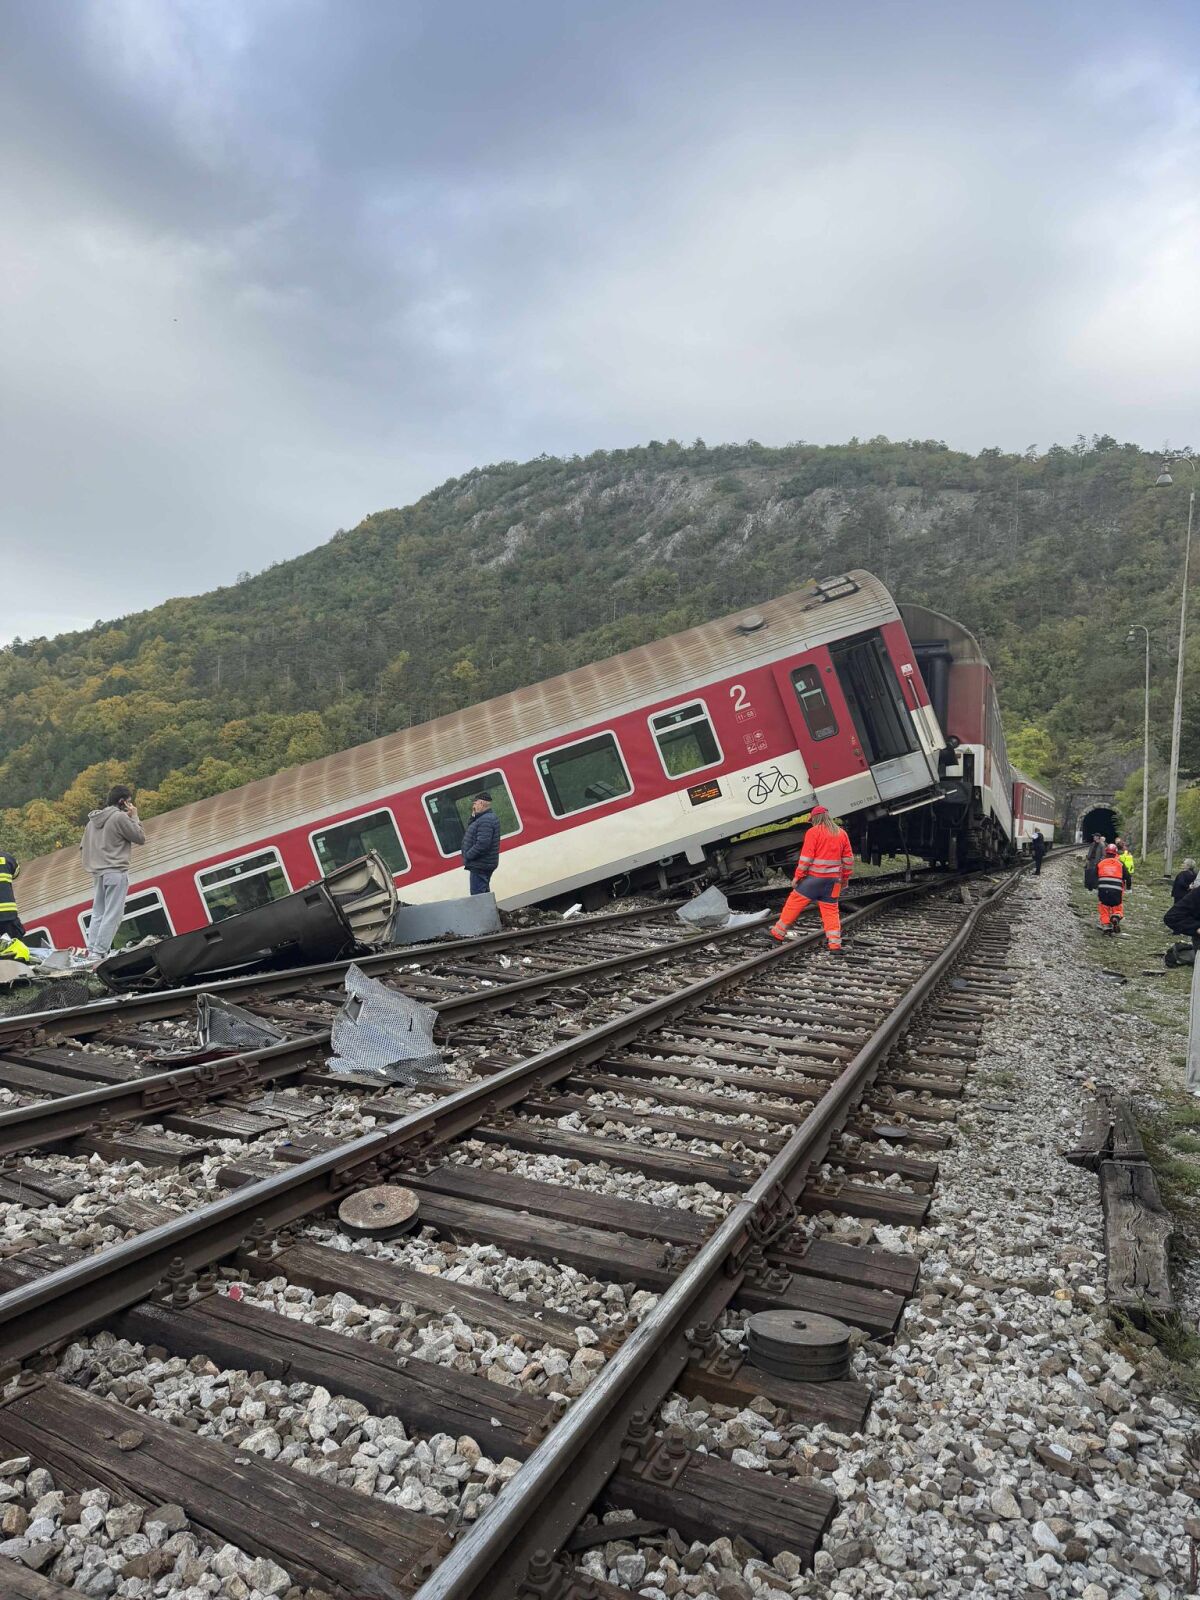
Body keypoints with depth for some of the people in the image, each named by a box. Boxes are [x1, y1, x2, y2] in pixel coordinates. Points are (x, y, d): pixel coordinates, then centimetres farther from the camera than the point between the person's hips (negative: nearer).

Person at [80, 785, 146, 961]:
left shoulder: (93, 819, 15)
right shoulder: (120, 817, -10)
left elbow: (83, 846, 17)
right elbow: (140, 838, -5)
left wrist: (91, 864, 20)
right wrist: (134, 817, 2)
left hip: (98, 873, 8)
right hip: (116, 872, -8)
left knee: (98, 913, 12)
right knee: (112, 915, -8)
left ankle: (91, 951, 9)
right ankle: (98, 954, -12)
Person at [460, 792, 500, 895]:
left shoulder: (486, 820, -20)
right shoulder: (486, 818, 16)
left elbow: (482, 844, -28)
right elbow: (470, 829, 18)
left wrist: (467, 856, -18)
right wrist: (473, 816, 4)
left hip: (480, 865, -11)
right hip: (484, 865, 11)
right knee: (483, 894, 19)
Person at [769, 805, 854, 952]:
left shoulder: (813, 832, -6)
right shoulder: (841, 833, 10)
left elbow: (806, 857, -11)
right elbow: (848, 858, 12)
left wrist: (797, 876, -6)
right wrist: (845, 877, 21)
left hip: (813, 878, -5)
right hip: (833, 879, 5)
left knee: (794, 904, 5)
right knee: (831, 910, 8)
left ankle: (778, 933, 11)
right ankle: (835, 944, 2)